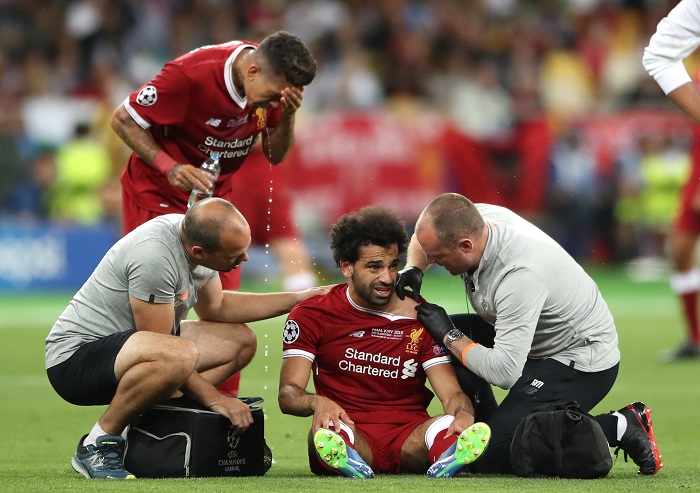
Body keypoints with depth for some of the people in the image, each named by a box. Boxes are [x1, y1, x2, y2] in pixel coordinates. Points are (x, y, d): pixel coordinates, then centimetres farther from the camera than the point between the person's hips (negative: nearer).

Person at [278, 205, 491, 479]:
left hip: (410, 438, 1)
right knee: (327, 429, -36)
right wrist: (317, 403, -27)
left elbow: (451, 394, 2)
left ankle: (448, 460, -65)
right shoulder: (312, 317, 7)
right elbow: (288, 394, -2)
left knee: (450, 426, -32)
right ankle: (347, 462, -68)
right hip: (350, 435, -1)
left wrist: (463, 414, -25)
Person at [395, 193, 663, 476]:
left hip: (580, 360, -9)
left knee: (492, 457, -18)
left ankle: (617, 428, -10)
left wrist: (449, 335, -22)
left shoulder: (519, 275, -36)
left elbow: (504, 373, -36)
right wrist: (413, 269, -8)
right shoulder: (479, 217, -12)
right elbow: (425, 236, 13)